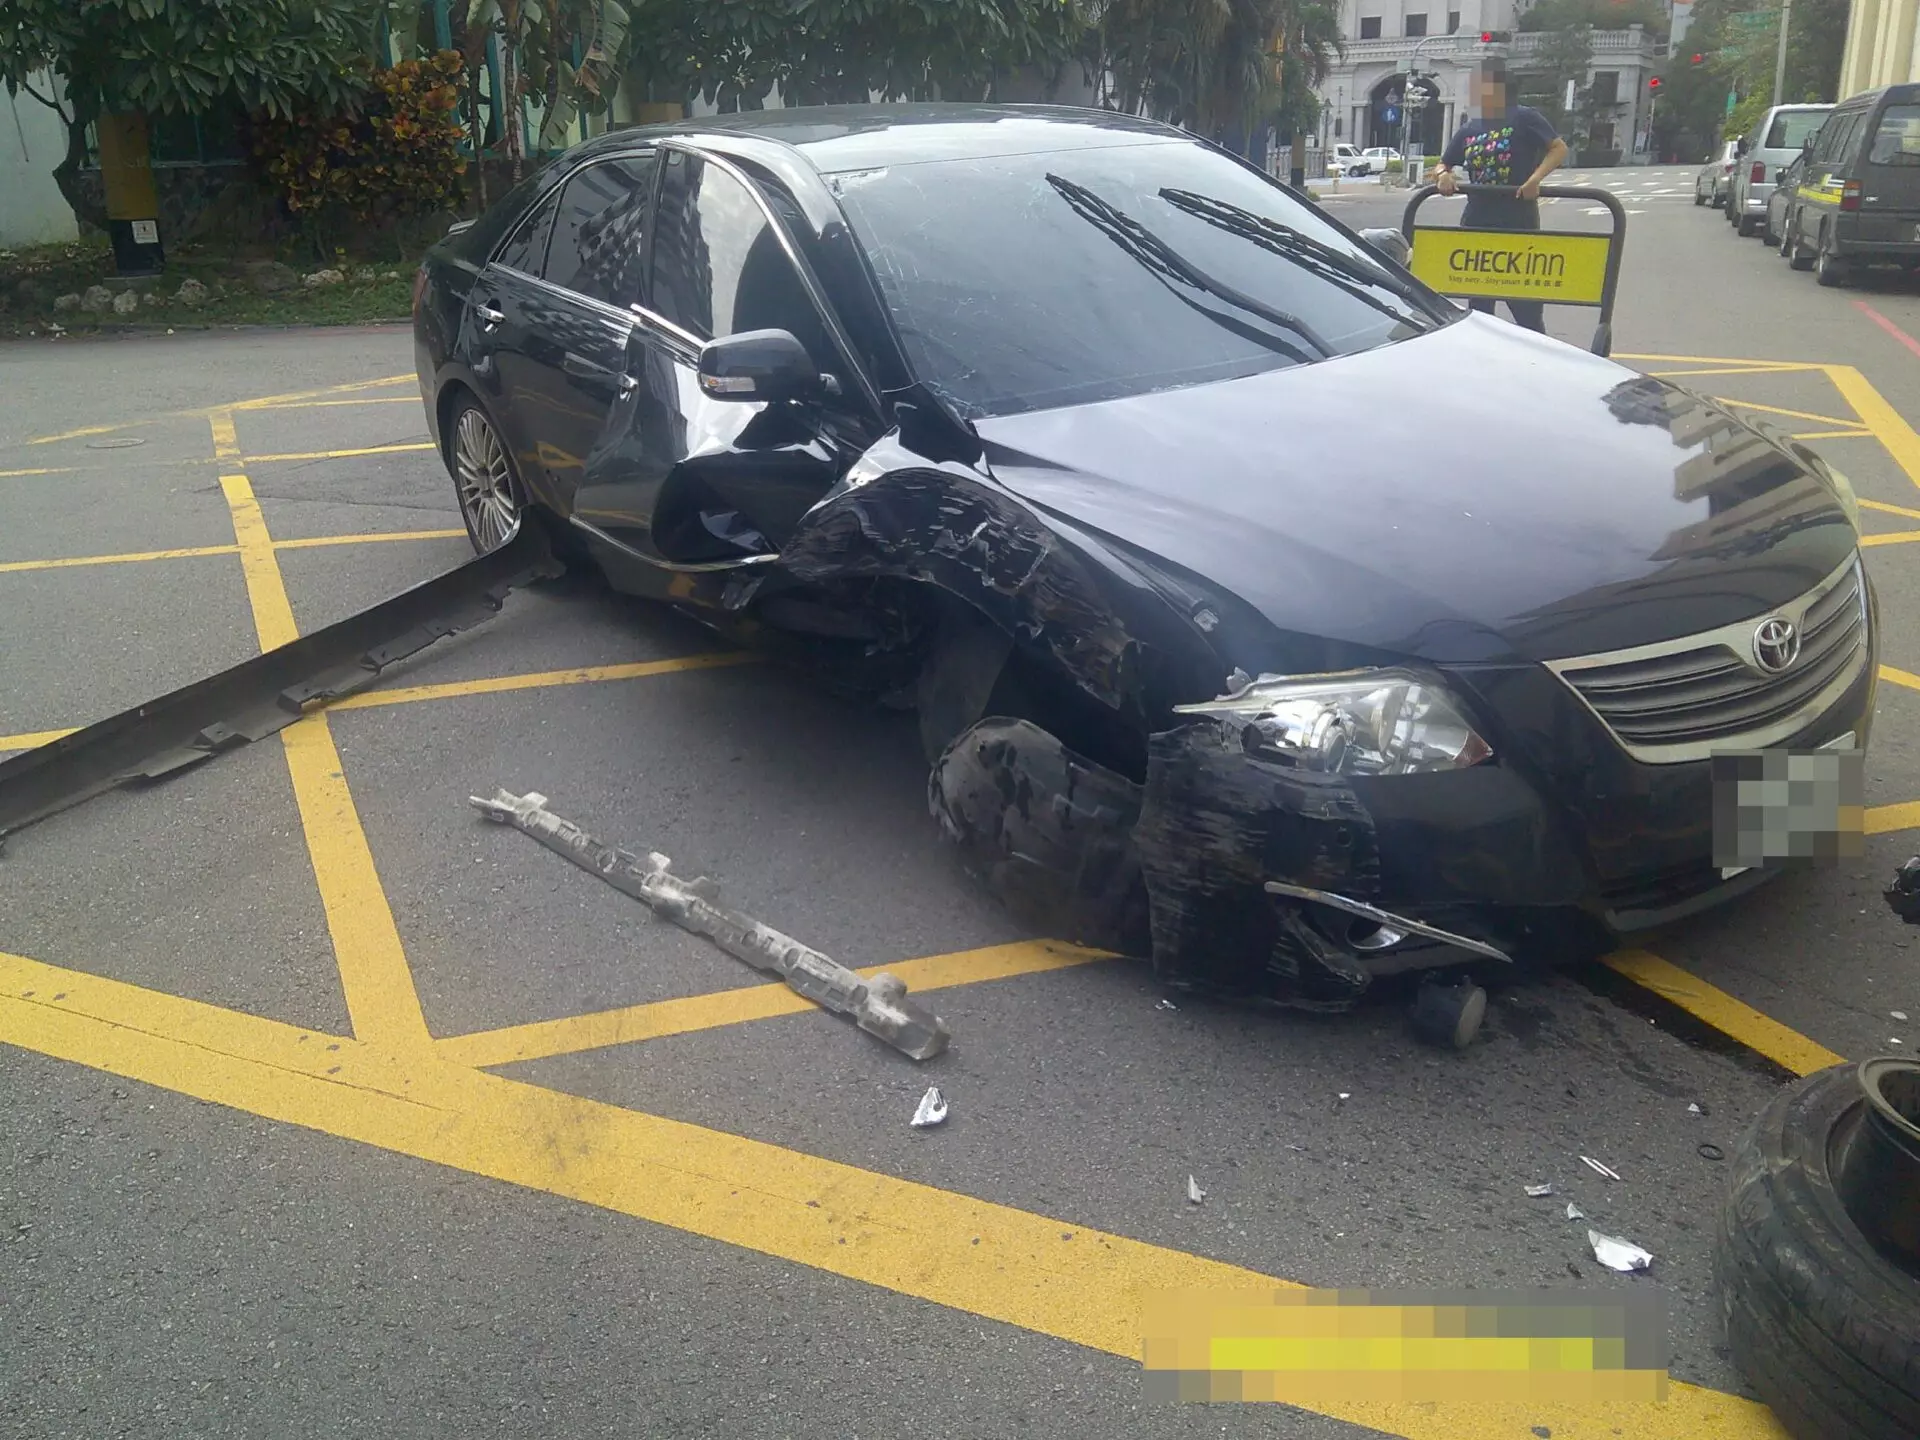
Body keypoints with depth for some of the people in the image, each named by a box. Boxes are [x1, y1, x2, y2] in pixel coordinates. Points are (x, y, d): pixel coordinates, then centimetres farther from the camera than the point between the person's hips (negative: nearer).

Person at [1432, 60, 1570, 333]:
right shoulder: (1468, 130, 11)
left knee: (1526, 307, -2)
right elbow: (1443, 165, 17)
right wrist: (1443, 174, -7)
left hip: (1519, 224, -5)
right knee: (1479, 308, 12)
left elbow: (1559, 148, -5)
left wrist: (1535, 179, -21)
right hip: (1476, 224, 5)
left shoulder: (1523, 118, -3)